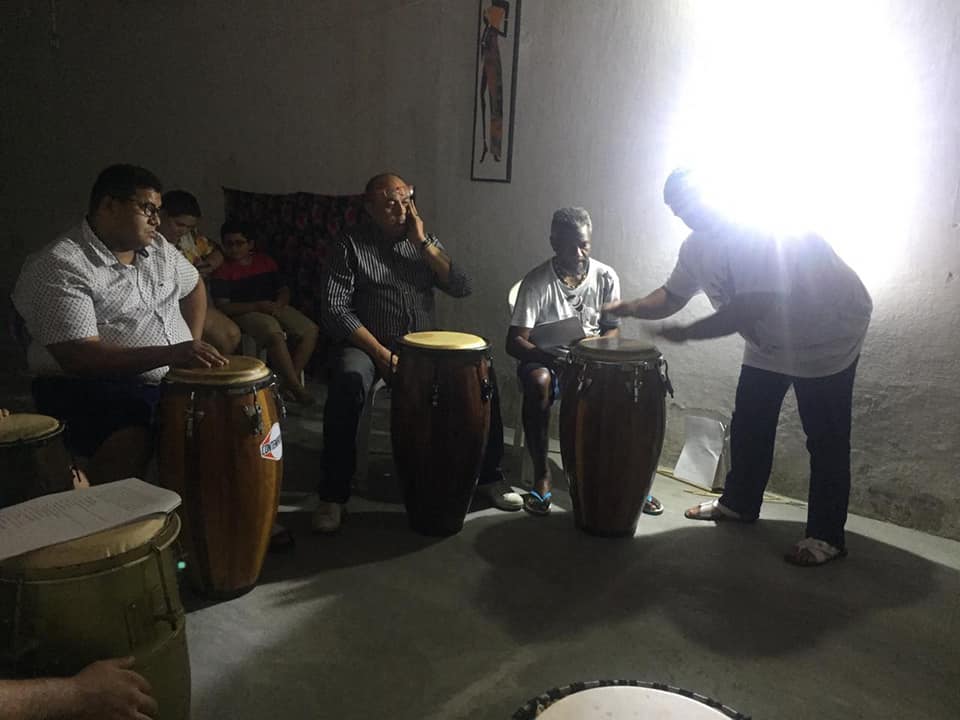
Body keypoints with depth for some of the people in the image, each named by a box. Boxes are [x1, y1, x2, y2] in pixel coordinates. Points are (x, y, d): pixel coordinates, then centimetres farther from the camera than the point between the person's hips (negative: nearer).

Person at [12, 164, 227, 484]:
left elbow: (194, 287, 28)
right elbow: (77, 357, -23)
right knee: (132, 440, -35)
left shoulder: (158, 249, 10)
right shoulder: (58, 266, -14)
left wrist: (192, 347, 11)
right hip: (89, 387, -7)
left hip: (175, 380, 7)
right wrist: (168, 354, -32)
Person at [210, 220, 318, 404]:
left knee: (311, 329, -15)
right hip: (246, 313, -6)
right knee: (275, 334, -35)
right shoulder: (222, 270, -2)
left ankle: (289, 381, -14)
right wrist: (258, 306, -21)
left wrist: (279, 304, -7)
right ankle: (296, 387, -25)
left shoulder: (265, 261, 14)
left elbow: (283, 289, 17)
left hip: (274, 308, 6)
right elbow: (224, 306, -11)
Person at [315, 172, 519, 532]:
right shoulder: (351, 246, -2)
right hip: (369, 344, -3)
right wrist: (382, 354, -19)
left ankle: (489, 475, 0)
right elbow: (335, 310, -11)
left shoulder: (423, 241, 10)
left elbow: (462, 287, -1)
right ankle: (333, 495, -23)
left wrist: (423, 242, -9)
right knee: (348, 381, -36)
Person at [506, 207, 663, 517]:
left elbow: (612, 329, 3)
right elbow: (514, 342, -19)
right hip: (545, 359, -3)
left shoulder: (606, 277, -6)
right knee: (538, 381, -36)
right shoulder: (536, 282, -16)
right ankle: (541, 476, -20)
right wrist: (553, 356, -36)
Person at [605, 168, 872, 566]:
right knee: (748, 424, 12)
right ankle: (739, 502, 30)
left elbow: (754, 305, -35)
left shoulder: (757, 227, -29)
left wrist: (689, 332, -30)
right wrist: (632, 307, -13)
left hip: (828, 332, -8)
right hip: (769, 340, 8)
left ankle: (827, 536, 7)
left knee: (824, 437, -3)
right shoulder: (696, 246, -2)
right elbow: (672, 296, 6)